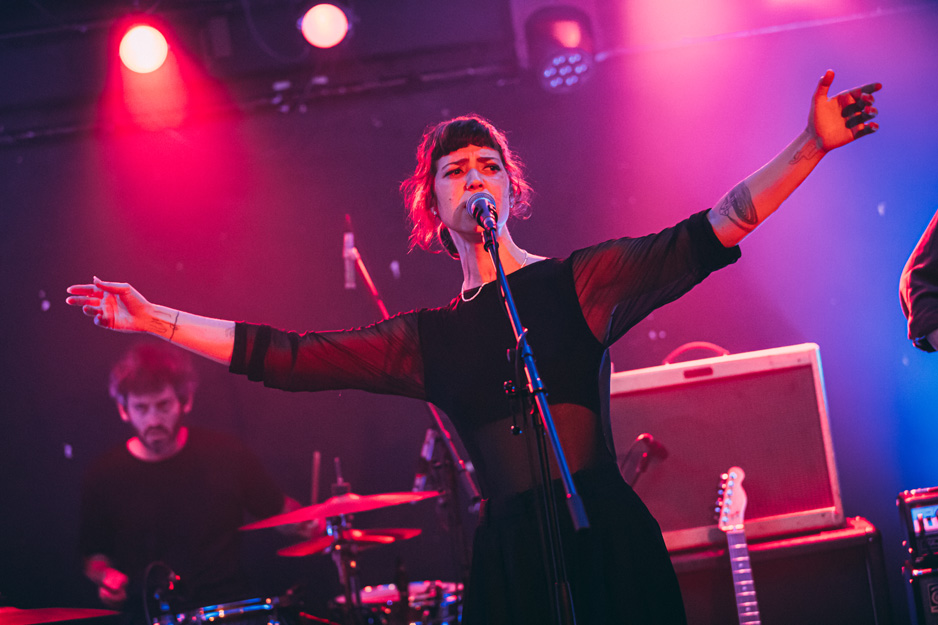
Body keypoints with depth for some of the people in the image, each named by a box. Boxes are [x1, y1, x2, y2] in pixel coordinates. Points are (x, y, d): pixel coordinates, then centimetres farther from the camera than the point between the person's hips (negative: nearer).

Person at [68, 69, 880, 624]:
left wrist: (810, 147, -11)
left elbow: (702, 240, -1)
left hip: (607, 538, -2)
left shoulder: (578, 281, 8)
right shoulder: (429, 338, 13)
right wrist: (155, 320, 10)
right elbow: (287, 356, 11)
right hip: (510, 554, 2)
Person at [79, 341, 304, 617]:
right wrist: (106, 576, -6)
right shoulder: (104, 476, 0)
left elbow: (281, 511, 12)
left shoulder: (226, 455, 0)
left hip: (228, 612, -1)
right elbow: (94, 556, 15)